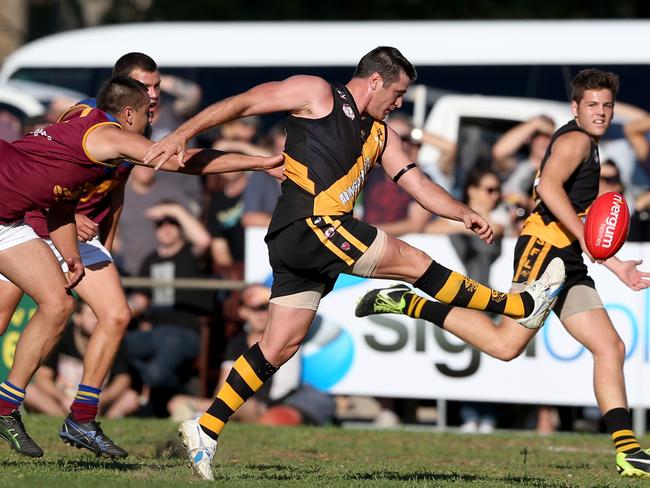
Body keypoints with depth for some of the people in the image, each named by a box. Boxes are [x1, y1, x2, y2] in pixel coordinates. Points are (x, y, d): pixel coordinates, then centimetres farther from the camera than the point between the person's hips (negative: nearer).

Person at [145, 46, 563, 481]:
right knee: (413, 261, -4)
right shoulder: (317, 93, 0)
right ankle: (521, 305, 4)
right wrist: (182, 135, -13)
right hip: (308, 223, -9)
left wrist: (464, 213, 6)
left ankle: (206, 429, 6)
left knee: (281, 345, 5)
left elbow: (418, 183, 20)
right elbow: (241, 103, -3)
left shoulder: (379, 134, 24)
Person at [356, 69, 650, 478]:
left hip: (568, 264, 10)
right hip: (544, 249, -10)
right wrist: (584, 235, -26)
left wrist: (617, 267, 30)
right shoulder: (574, 140, -3)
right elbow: (548, 186, -23)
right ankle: (407, 303, -11)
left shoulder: (590, 151, 28)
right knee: (506, 343, -22)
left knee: (611, 348, 0)